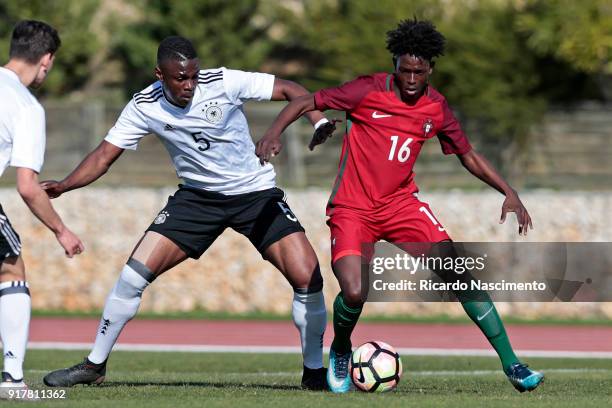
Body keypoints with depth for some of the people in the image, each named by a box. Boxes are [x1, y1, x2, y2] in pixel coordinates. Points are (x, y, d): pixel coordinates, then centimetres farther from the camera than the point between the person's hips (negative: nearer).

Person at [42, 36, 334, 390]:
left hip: (256, 193, -2)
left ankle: (314, 371, 3)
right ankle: (94, 366, 7)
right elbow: (105, 155, -6)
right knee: (136, 273, -9)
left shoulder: (224, 83, -19)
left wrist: (319, 120, -31)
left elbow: (290, 90, -13)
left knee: (307, 277, -17)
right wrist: (63, 185, -22)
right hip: (198, 196, 2)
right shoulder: (145, 107, -12)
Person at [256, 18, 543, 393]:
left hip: (401, 204, 4)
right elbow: (306, 102, -6)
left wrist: (509, 193, 3)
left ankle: (511, 364, -1)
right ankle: (340, 352, 11)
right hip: (352, 208, -4)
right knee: (355, 292, -24)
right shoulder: (369, 91, -11)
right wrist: (274, 133, -23)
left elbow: (468, 155, 14)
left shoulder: (436, 107, 2)